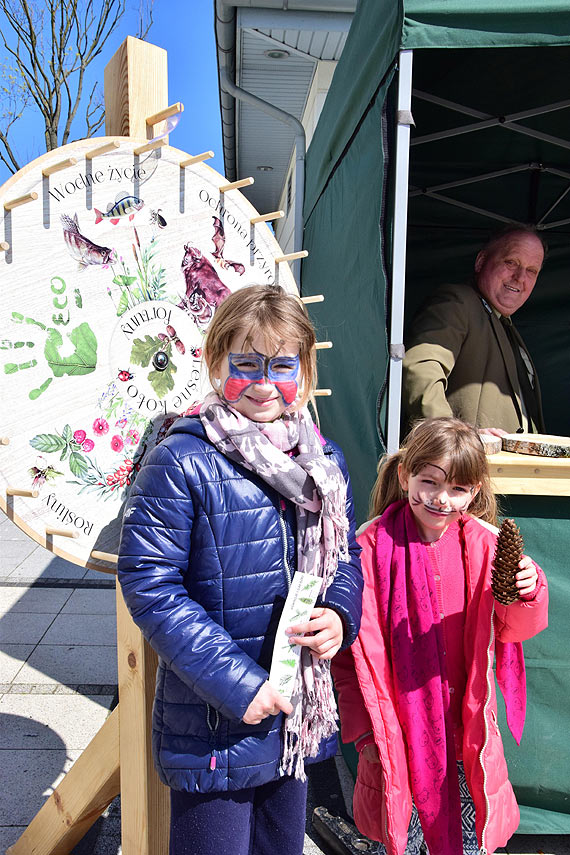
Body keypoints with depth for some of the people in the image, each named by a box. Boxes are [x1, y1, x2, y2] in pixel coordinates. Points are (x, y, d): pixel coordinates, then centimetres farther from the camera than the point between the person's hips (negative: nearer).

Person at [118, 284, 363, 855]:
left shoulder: (325, 462, 1)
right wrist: (236, 682, -20)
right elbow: (149, 583, -18)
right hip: (211, 728, -5)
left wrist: (339, 616, -10)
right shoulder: (180, 464, -18)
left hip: (298, 717, 6)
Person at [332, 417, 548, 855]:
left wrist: (527, 593, -27)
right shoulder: (372, 546, -14)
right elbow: (356, 645, -8)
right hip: (398, 730, -2)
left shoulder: (484, 544, -7)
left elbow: (514, 629, -6)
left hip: (467, 725, 2)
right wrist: (365, 725, -7)